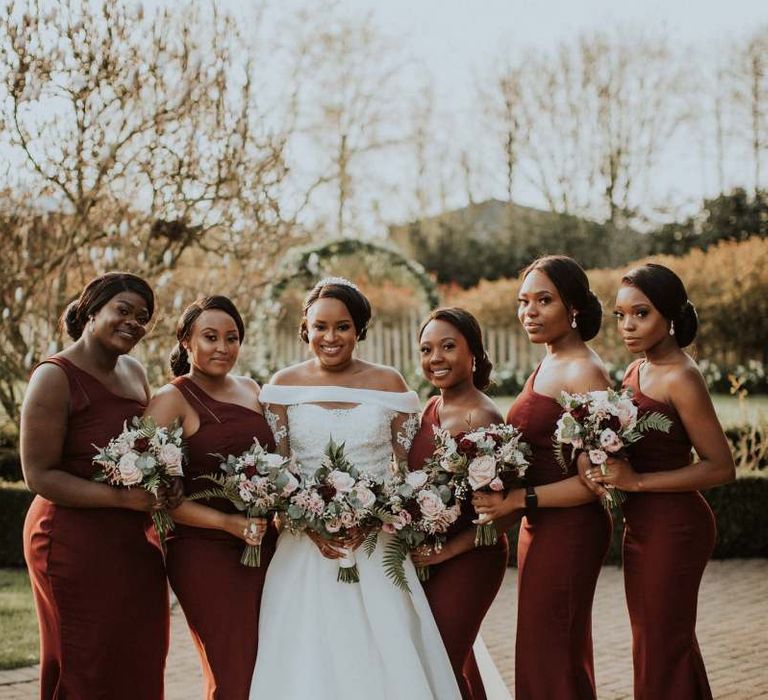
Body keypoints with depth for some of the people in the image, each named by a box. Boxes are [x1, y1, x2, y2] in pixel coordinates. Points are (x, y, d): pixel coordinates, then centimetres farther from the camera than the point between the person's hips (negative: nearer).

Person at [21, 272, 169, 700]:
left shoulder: (135, 372, 12)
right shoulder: (56, 377, -10)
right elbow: (39, 475, -15)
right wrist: (123, 497, -22)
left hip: (137, 543, 7)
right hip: (77, 542, -7)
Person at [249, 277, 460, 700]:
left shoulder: (387, 383, 4)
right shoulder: (285, 385, 4)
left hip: (376, 547, 0)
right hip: (307, 547, 0)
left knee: (385, 656, -3)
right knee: (309, 661, -1)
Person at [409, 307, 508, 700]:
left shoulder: (482, 417, -17)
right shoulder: (430, 409, 7)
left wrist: (445, 551, -18)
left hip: (468, 559, -8)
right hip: (428, 557, 8)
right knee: (456, 659, 17)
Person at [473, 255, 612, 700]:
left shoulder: (585, 372, -15)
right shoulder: (545, 367, 12)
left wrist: (521, 499, -20)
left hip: (570, 530, -9)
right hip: (540, 527, 9)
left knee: (548, 657, -1)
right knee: (566, 657, 17)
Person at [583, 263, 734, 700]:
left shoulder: (681, 378, -17)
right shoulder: (638, 370, 7)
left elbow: (721, 467, -19)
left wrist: (636, 482, -21)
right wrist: (610, 474, -3)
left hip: (673, 527, -9)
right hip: (641, 525, 9)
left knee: (661, 652, 2)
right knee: (672, 647, 20)